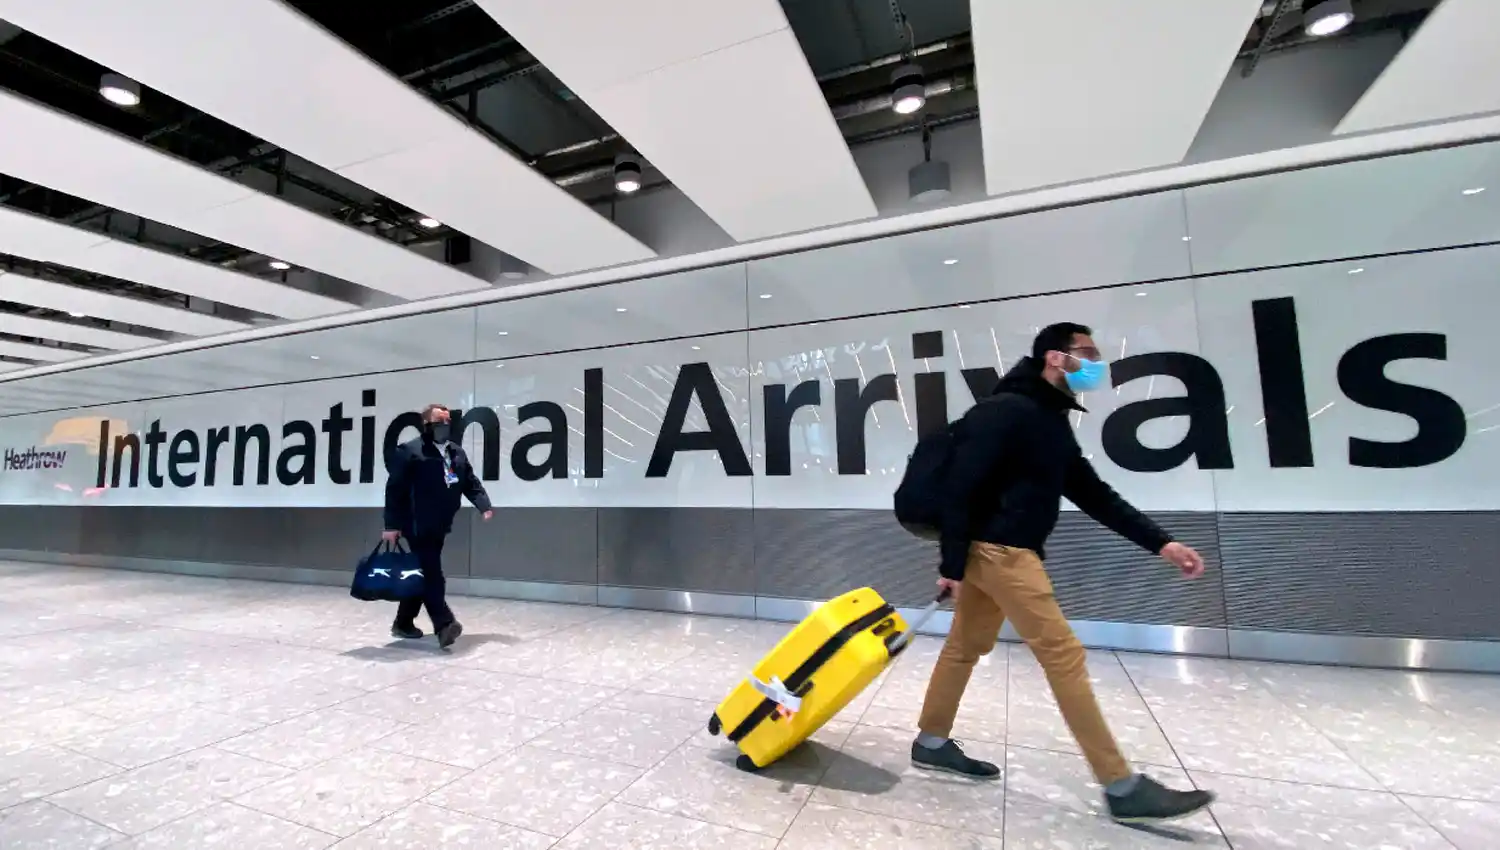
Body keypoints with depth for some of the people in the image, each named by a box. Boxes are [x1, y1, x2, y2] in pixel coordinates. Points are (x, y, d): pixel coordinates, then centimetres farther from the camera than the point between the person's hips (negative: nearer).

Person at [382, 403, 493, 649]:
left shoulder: (457, 452, 12)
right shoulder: (408, 451, -8)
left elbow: (471, 482, 10)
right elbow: (395, 489, -11)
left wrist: (484, 505, -7)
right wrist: (392, 524, -15)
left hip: (439, 526, 7)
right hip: (418, 526, -7)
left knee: (423, 575, 15)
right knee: (431, 575, -11)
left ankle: (403, 623, 28)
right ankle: (444, 625, -13)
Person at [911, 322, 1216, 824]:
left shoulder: (1054, 423, 16)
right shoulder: (1005, 411, -15)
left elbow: (1094, 494, 17)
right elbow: (960, 489, -19)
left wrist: (1160, 543, 10)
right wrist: (952, 566, -19)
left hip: (1007, 551, 10)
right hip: (996, 550, -10)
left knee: (967, 647, 16)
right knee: (1063, 654, -5)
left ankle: (932, 742, 30)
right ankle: (1122, 788, 7)